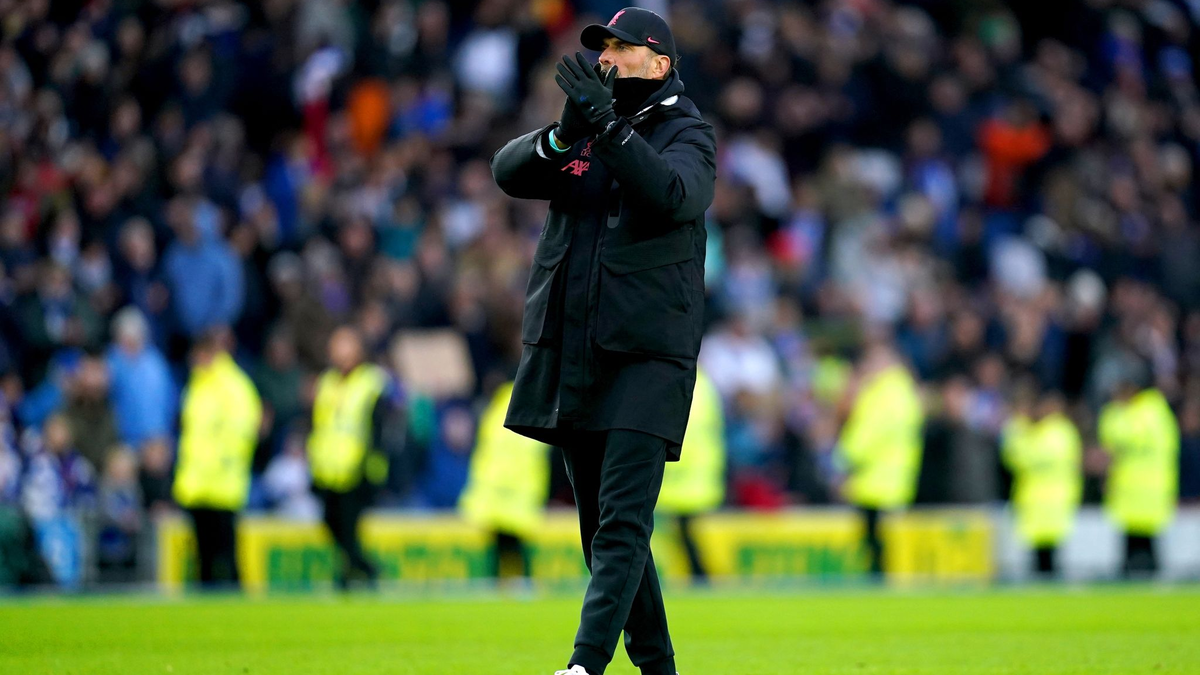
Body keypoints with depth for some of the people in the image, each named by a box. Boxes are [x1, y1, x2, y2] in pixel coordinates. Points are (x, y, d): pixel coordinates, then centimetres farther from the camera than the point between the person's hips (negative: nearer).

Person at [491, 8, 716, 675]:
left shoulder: (687, 134, -1)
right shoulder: (580, 135, 14)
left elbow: (676, 194, -22)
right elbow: (509, 171, -2)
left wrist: (609, 125, -31)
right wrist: (566, 132, -21)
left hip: (649, 353, -6)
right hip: (569, 349, 6)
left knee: (623, 520, -15)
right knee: (601, 521, 11)